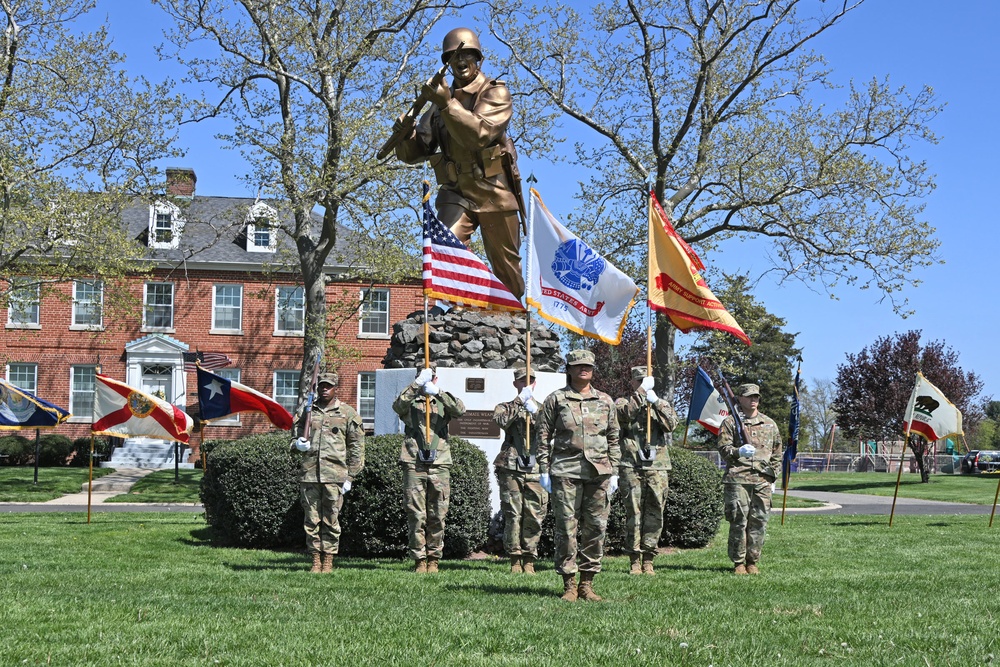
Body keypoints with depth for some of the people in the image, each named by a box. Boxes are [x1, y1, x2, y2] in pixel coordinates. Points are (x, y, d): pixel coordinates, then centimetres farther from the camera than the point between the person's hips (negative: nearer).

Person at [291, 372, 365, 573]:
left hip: (334, 475, -2)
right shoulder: (306, 411, 13)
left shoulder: (347, 413, 6)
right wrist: (297, 444, -3)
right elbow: (294, 439, 22)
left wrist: (350, 476, 0)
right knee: (312, 519, 4)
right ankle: (316, 561, 11)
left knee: (331, 520, 0)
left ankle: (328, 562, 7)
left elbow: (357, 447, 6)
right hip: (308, 473, 3)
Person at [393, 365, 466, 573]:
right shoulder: (410, 403, 12)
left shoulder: (443, 402, 14)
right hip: (414, 464, -1)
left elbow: (460, 410, -7)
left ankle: (433, 558, 12)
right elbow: (398, 406, -12)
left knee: (437, 517, 4)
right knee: (416, 516, -2)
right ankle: (419, 560, 4)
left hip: (439, 465, 1)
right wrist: (417, 384, -22)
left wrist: (438, 392, -20)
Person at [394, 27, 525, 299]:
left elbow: (480, 134, -22)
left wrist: (447, 103, -30)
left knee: (507, 268, 9)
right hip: (456, 193, 2)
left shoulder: (495, 92, -2)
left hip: (495, 192, -2)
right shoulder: (441, 100, 9)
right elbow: (413, 153, 9)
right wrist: (405, 134, -13)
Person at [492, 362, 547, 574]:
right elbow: (501, 420, -11)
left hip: (534, 469, 2)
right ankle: (515, 559, 3)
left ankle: (529, 560, 5)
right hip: (511, 469, -2)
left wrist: (535, 412, -14)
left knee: (534, 516, -1)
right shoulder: (507, 407, 13)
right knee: (513, 515, -2)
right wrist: (520, 401, -13)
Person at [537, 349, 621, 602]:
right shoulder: (556, 399, 5)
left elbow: (613, 439, 16)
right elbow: (544, 436, 4)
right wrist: (543, 470, -2)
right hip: (566, 471, -3)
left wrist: (614, 472, 10)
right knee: (566, 528, -3)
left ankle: (587, 583, 11)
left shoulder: (605, 401, 13)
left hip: (599, 473, 3)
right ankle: (569, 585, 4)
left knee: (596, 528, 2)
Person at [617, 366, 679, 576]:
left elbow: (671, 424, -3)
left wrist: (655, 402, -13)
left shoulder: (662, 404, 16)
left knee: (655, 513, 2)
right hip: (632, 466, -2)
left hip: (657, 466, 2)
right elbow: (624, 414, -14)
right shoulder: (623, 402, 10)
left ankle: (648, 560, 9)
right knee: (634, 513, -4)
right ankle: (635, 560, 1)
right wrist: (641, 392, -16)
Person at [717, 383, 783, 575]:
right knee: (738, 521, -4)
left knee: (759, 522, 2)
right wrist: (738, 452, -20)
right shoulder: (730, 422, 7)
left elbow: (777, 453, 21)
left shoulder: (770, 424, 18)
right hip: (737, 479, -3)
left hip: (763, 480, 3)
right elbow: (723, 448, 0)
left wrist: (773, 477, 14)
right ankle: (738, 563, 4)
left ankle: (752, 561, 12)